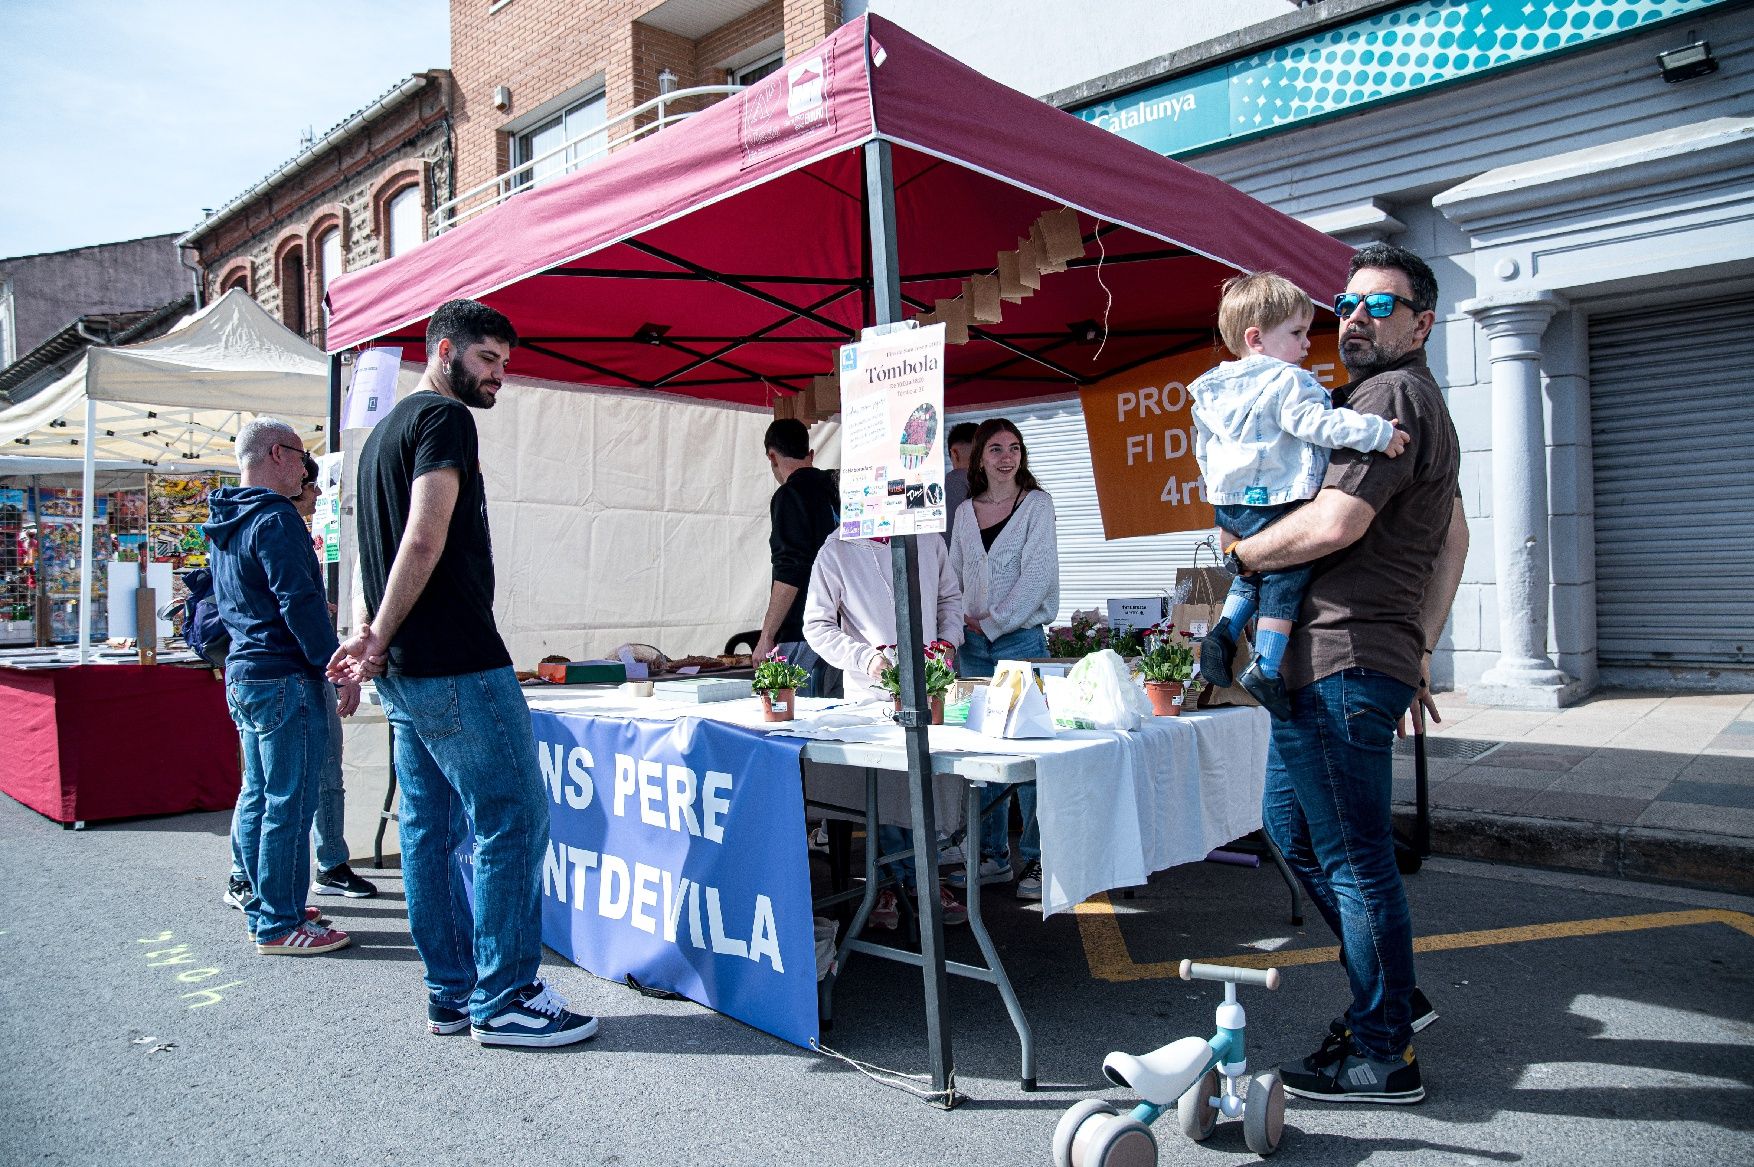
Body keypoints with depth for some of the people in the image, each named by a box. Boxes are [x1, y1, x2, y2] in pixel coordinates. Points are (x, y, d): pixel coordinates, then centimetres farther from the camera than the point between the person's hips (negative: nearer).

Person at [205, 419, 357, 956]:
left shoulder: (224, 523, 16)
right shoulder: (274, 518, -15)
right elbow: (300, 602, -21)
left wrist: (313, 609, 31)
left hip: (243, 674, 10)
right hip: (284, 677, -10)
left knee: (257, 796, 15)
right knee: (289, 805, -4)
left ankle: (262, 909, 25)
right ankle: (280, 926, 2)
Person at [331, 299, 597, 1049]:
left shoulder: (385, 431, 24)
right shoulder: (445, 419, -8)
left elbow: (389, 546, 21)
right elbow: (425, 540, -17)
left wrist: (371, 635, 12)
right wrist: (381, 641, -11)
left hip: (407, 673, 10)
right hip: (456, 664, -10)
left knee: (431, 828, 11)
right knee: (514, 820, -5)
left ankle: (452, 994, 19)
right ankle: (503, 1001, 1)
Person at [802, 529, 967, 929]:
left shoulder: (928, 540, 6)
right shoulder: (837, 551, -5)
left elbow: (950, 598, 20)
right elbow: (817, 625, -4)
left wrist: (947, 642, 3)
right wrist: (864, 657, -17)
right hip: (871, 690, -3)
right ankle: (891, 880, 19)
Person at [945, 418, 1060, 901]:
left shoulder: (1036, 503, 1)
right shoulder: (966, 512, 14)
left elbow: (1039, 573, -8)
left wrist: (993, 622, -11)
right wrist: (959, 623, 1)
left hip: (1020, 641, -4)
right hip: (972, 644, 5)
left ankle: (1037, 859, 4)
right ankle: (993, 856, 15)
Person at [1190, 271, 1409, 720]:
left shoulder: (1215, 390, 14)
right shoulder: (1286, 381, -11)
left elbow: (1204, 449, 22)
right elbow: (1314, 423, -23)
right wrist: (1376, 432, -23)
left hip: (1230, 502, 8)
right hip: (1276, 502, -8)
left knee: (1255, 575, 24)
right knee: (1285, 579, -1)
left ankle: (1223, 632, 13)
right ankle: (1265, 667, -4)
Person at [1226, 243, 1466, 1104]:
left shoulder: (1390, 396, -11)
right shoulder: (1419, 403, 23)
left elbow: (1335, 523, -25)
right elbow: (1454, 538, 27)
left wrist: (1243, 552, -7)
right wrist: (1418, 651, 25)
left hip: (1342, 661, -11)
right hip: (1328, 658, 11)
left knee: (1354, 861, -2)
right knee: (1292, 830, 19)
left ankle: (1382, 1057, 12)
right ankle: (1392, 996, 31)